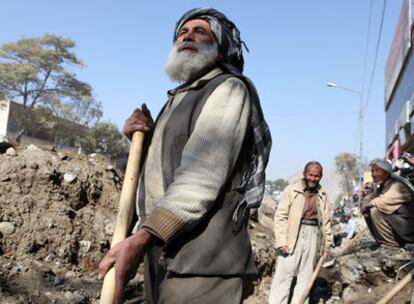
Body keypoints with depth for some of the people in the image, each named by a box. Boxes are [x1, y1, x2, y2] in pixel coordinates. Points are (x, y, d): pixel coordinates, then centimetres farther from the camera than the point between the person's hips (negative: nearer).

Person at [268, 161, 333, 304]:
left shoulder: (322, 195, 11)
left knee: (306, 276, 10)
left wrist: (327, 243, 13)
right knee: (284, 273, -5)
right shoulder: (291, 190, -4)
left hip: (312, 235, 5)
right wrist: (281, 241, -15)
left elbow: (325, 220, 16)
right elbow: (280, 216, -8)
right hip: (292, 235, -5)